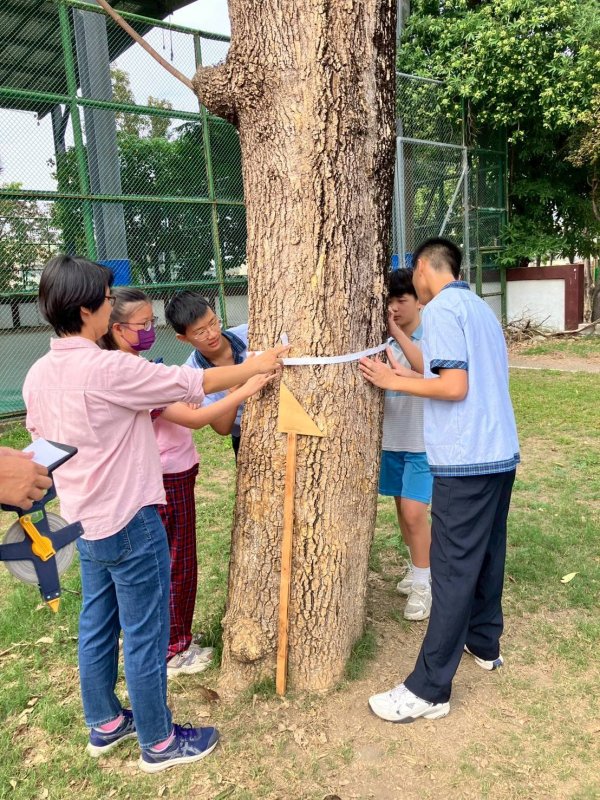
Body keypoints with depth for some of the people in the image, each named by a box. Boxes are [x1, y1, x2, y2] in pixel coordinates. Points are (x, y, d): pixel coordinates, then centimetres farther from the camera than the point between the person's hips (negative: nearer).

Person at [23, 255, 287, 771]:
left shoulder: (39, 374, 1)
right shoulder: (107, 369, -24)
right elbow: (194, 384, -17)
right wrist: (256, 366, -2)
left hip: (85, 520, 8)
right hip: (129, 522, -8)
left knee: (97, 626, 21)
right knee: (145, 636, 7)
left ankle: (105, 724, 40)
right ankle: (159, 743, 25)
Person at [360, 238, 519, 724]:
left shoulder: (441, 309, -10)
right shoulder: (481, 308, 17)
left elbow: (455, 387, -19)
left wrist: (395, 382, -8)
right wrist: (411, 375, 15)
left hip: (466, 461, -9)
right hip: (501, 454, 9)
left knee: (453, 570, -5)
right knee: (487, 555, 21)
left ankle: (429, 690, 4)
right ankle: (485, 643, 38)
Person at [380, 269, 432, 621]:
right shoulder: (385, 340, 4)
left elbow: (427, 369, -31)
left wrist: (396, 329, -30)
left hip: (423, 441, -6)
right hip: (393, 438, 6)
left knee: (414, 511, -8)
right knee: (402, 508, 15)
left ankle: (424, 584, 9)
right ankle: (419, 569, 34)